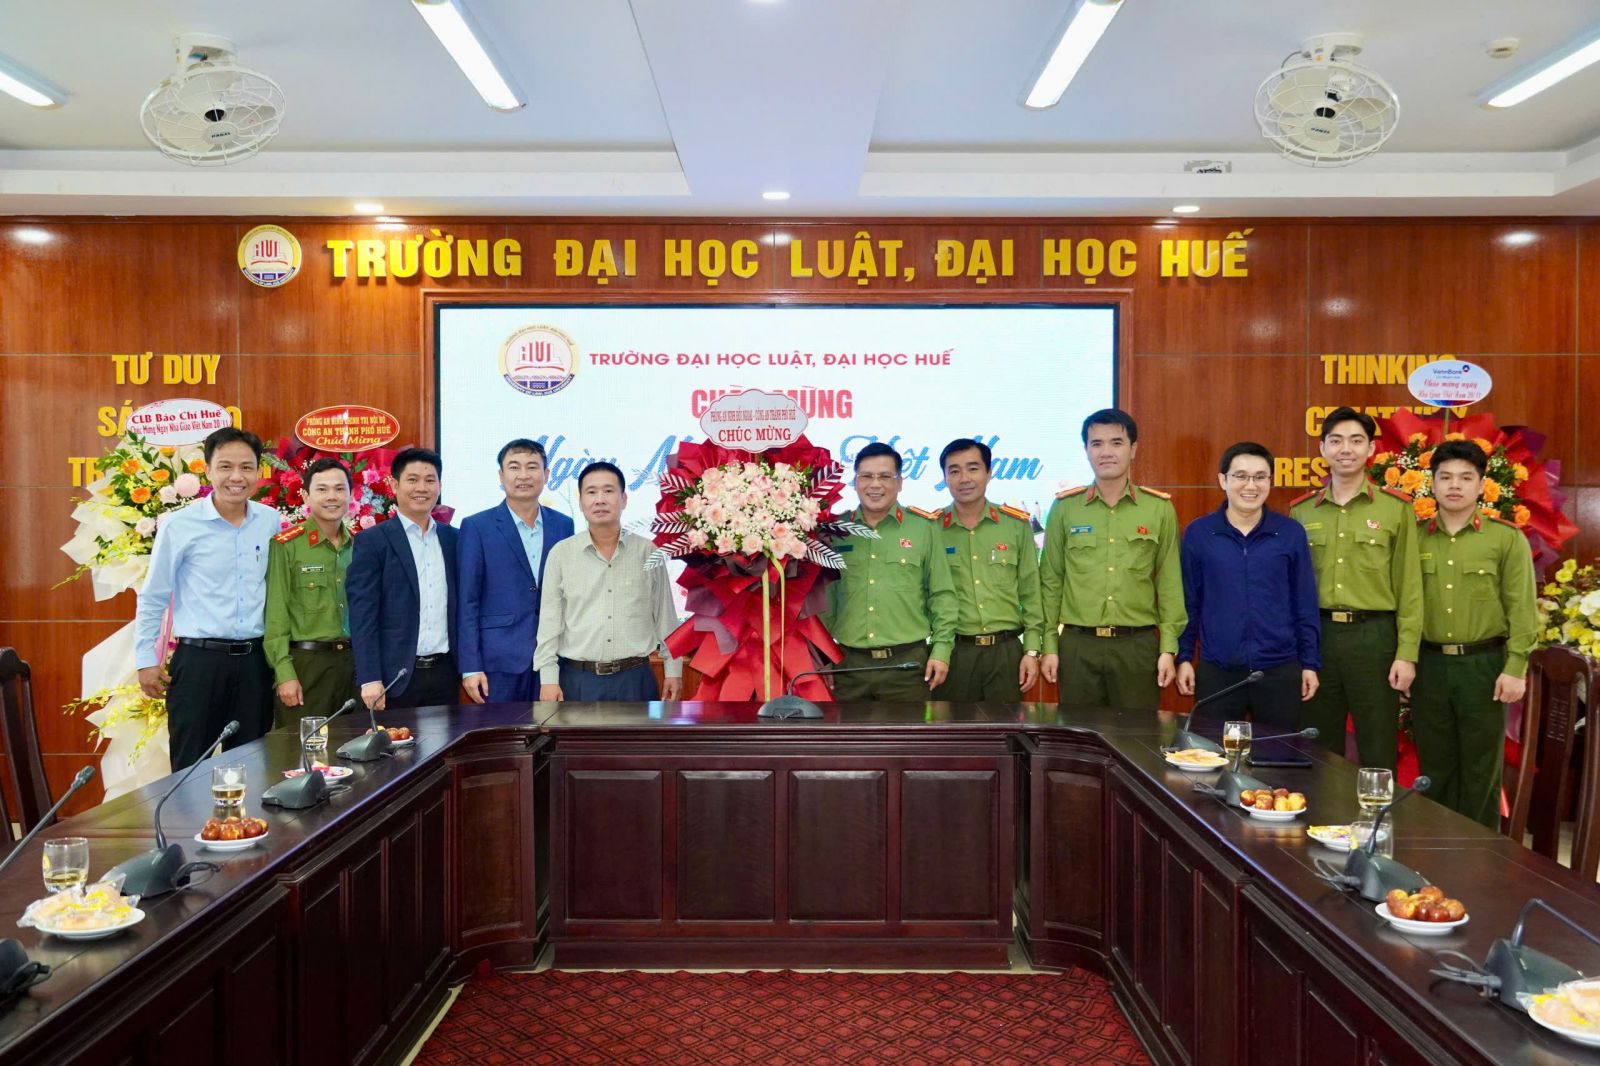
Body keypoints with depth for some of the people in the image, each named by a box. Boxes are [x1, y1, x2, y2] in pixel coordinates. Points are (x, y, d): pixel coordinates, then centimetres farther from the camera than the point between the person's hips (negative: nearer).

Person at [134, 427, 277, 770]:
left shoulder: (272, 522, 2)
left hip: (255, 661, 3)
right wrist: (146, 660, 0)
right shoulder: (179, 525, -7)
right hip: (198, 661, -3)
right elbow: (152, 598, 1)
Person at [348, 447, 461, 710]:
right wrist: (370, 679, -14)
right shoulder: (371, 541, -3)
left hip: (444, 673, 4)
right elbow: (363, 615, -7)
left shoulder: (452, 539, 10)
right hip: (395, 676, -4)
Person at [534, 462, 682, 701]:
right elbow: (550, 622, 1)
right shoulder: (561, 554, 0)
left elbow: (665, 617, 6)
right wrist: (548, 678, -4)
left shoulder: (648, 552, 2)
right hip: (578, 679, 0)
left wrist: (673, 670, 5)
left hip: (635, 678, 1)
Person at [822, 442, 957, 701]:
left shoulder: (923, 529, 2)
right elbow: (824, 597, 11)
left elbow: (942, 595, 3)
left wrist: (941, 649, -3)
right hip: (847, 664, 2)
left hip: (908, 663, -1)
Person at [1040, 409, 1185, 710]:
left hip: (1138, 644, 0)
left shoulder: (1160, 508, 2)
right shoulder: (1064, 507, 3)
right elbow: (1051, 581, 6)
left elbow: (1170, 583, 3)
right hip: (1077, 645, 1)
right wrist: (1049, 645, 3)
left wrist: (1168, 648, -1)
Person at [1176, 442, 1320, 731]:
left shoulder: (1292, 533, 1)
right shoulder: (1197, 533, -1)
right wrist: (1183, 657, 1)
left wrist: (1310, 662, 3)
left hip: (1280, 671, 1)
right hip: (1216, 671, 0)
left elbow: (1305, 603, 5)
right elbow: (1188, 602, 4)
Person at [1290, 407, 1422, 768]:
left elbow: (1409, 586, -2)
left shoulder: (1397, 508, 0)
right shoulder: (1300, 510, 8)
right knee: (1318, 753, 13)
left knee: (1377, 755, 6)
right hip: (1315, 636, 3)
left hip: (1373, 636, -3)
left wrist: (1407, 653, -7)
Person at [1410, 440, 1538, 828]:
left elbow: (1522, 608, -4)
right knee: (1435, 766, 11)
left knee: (1480, 768, 7)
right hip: (1429, 664, 2)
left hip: (1483, 664, -2)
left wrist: (1515, 668, -10)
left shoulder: (1507, 538, -1)